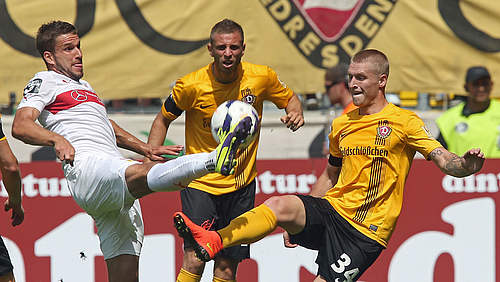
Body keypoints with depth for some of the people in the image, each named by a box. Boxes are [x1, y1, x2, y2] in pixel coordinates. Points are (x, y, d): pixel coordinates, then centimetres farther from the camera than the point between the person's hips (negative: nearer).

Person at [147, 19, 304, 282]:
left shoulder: (262, 77, -8)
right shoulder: (191, 85, -13)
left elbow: (290, 97, 13)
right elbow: (163, 119, 4)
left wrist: (295, 114, -10)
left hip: (242, 184, 3)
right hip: (200, 183, -3)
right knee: (194, 261, -16)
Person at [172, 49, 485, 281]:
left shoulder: (404, 122, -2)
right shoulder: (342, 125, 16)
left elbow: (444, 160, -11)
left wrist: (466, 164, -34)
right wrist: (300, 221, 23)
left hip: (365, 232, -4)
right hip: (331, 210, 4)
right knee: (281, 205, -26)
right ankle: (212, 242, -40)